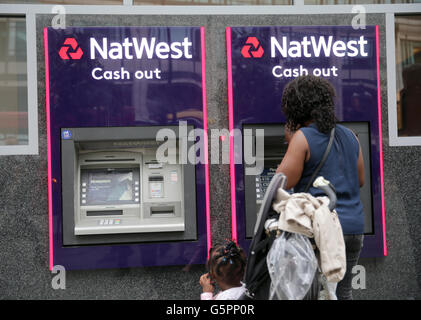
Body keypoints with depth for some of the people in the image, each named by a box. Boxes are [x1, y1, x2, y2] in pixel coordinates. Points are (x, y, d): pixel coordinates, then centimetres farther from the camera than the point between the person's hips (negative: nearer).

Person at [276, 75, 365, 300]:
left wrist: (290, 144, 0)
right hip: (353, 228, 6)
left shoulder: (303, 137, -10)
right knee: (343, 292, 15)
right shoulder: (349, 136, 10)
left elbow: (284, 181, -10)